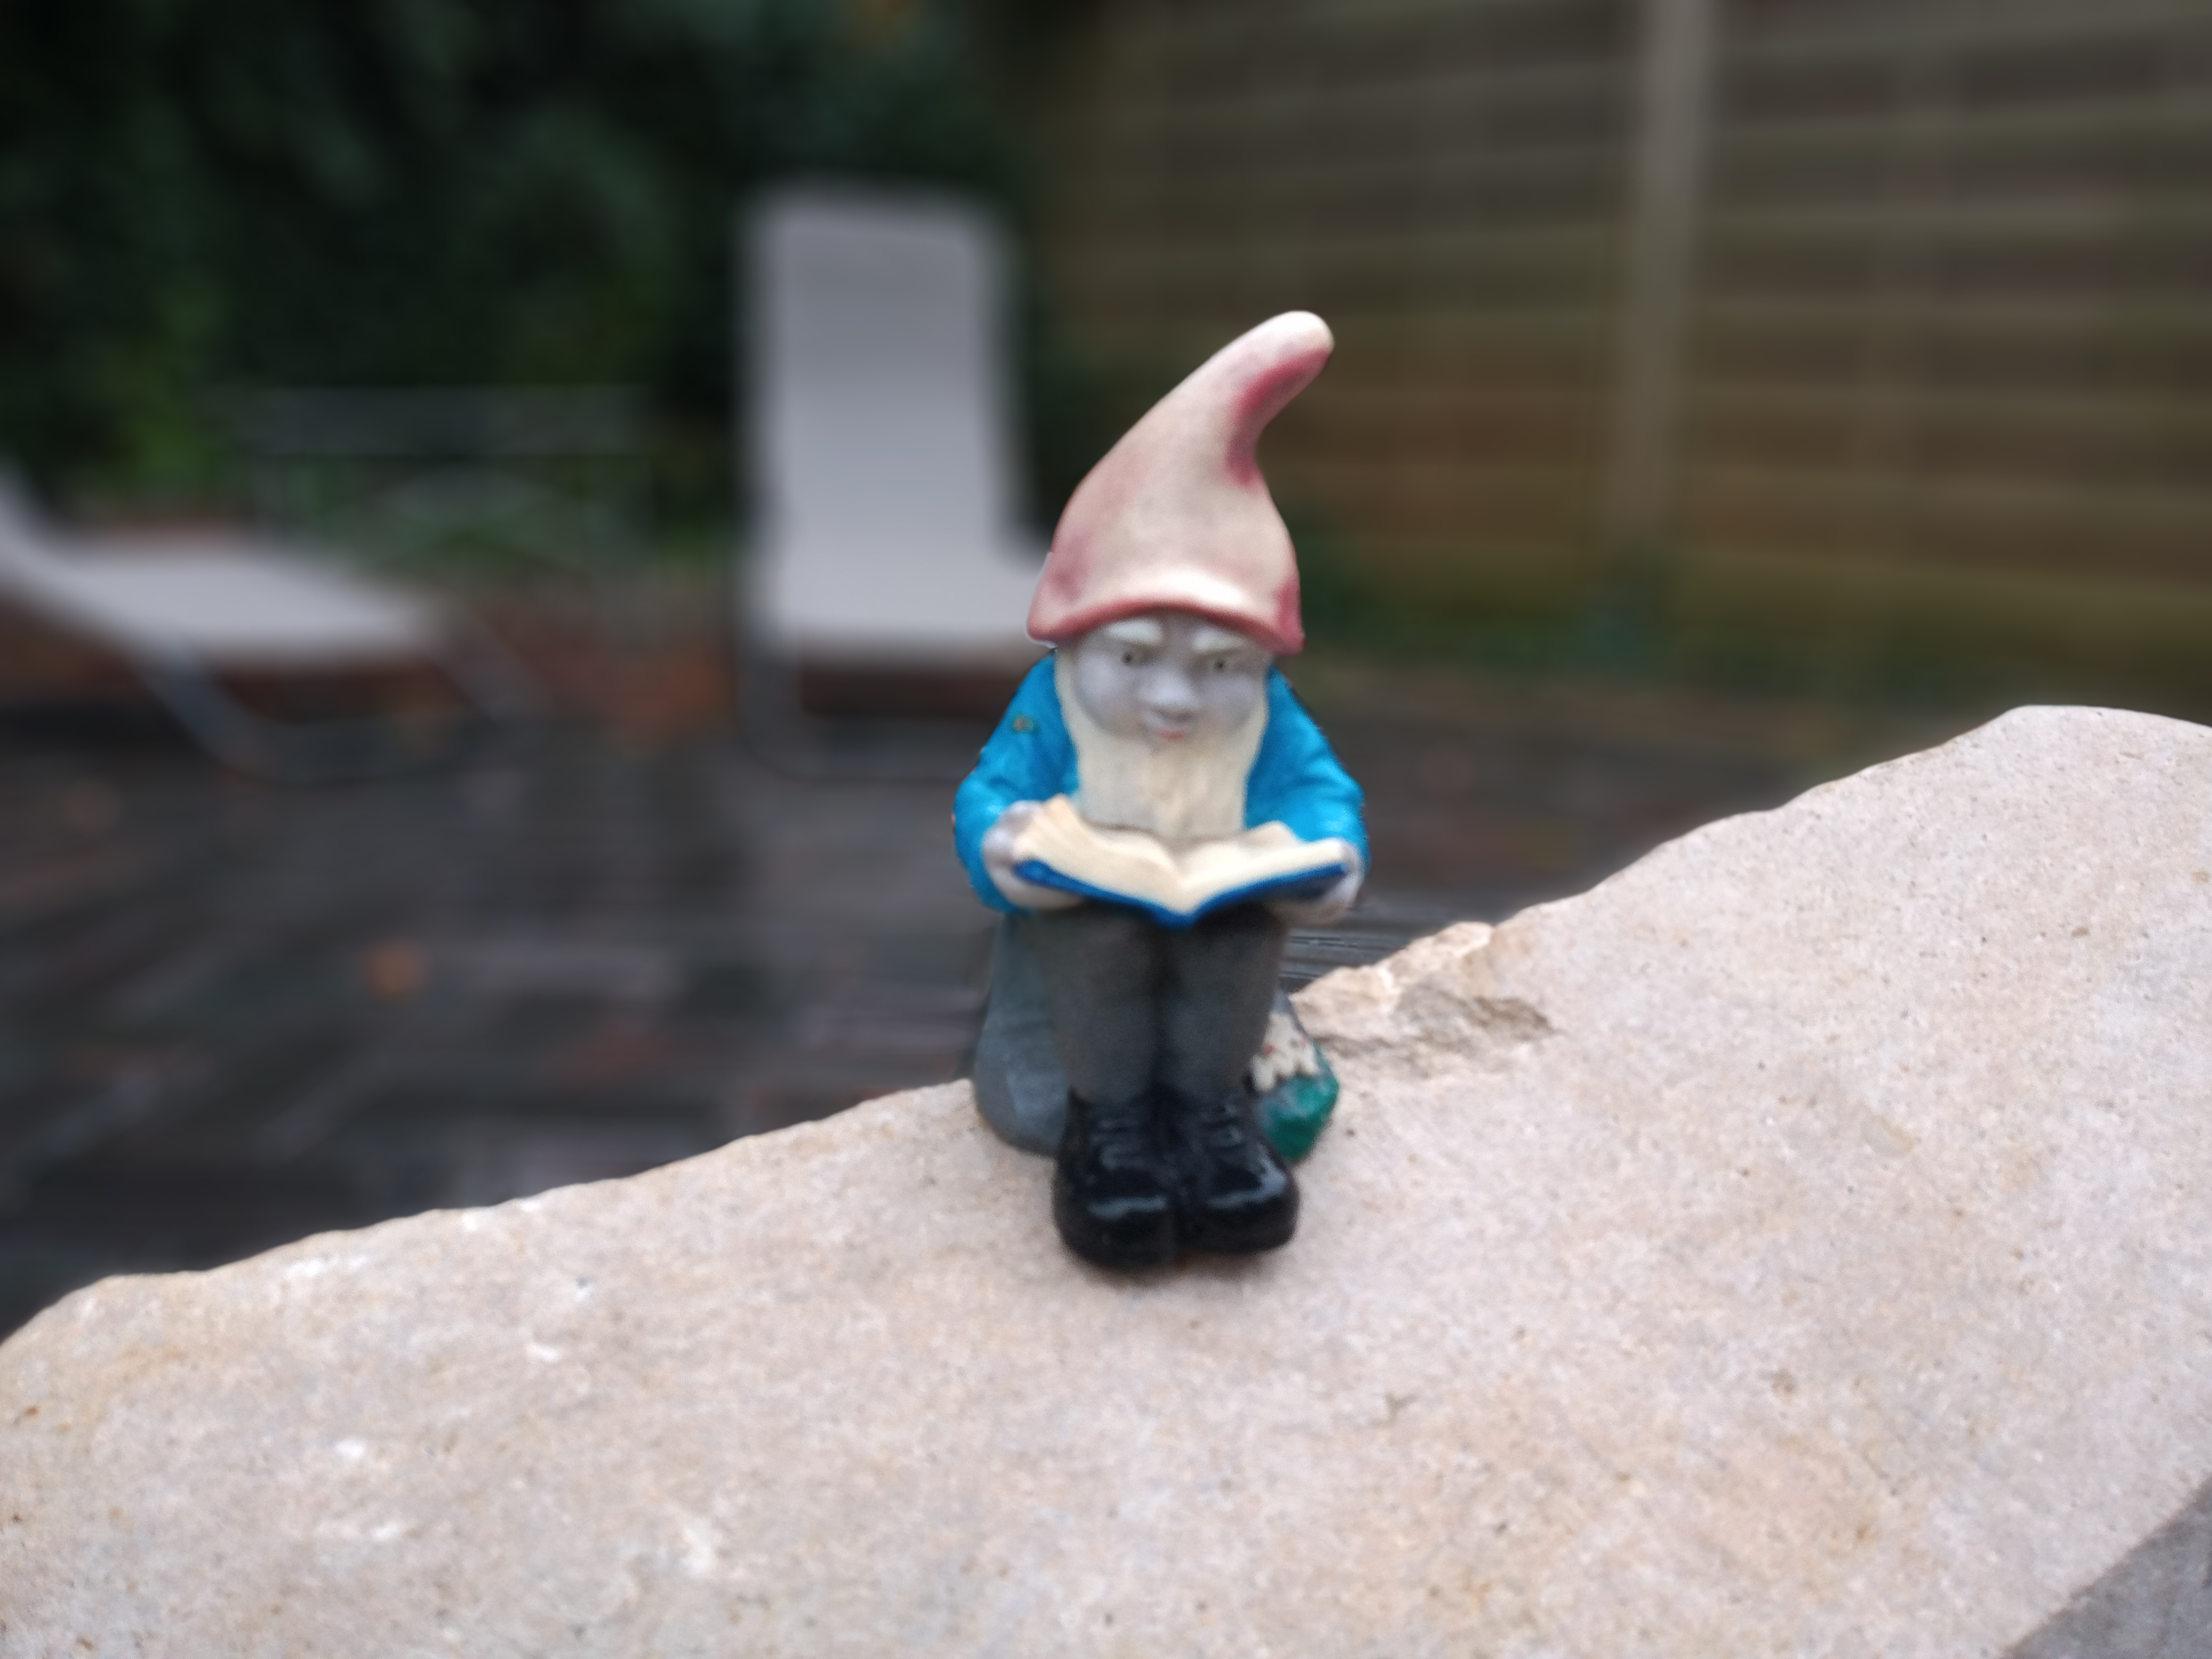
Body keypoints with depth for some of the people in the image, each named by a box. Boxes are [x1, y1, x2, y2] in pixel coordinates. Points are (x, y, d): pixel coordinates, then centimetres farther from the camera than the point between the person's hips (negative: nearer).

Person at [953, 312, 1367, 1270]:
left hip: (1222, 926, 2)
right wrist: (995, 840, -34)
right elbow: (989, 792, -10)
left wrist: (1332, 851, -23)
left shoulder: (1268, 718, -6)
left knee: (1246, 929, -31)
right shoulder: (1049, 708, -12)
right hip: (1085, 923, -1)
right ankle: (1107, 1109, -11)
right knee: (1097, 930, -34)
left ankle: (1209, 1099, -8)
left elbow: (1320, 788, 0)